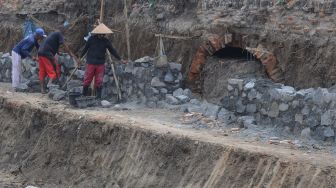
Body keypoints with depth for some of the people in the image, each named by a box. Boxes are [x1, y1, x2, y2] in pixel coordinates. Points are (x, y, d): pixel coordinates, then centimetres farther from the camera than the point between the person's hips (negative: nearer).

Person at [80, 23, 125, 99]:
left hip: (100, 64, 2)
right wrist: (80, 58, 10)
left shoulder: (106, 41, 3)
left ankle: (99, 97, 8)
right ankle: (84, 95, 11)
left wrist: (120, 59, 8)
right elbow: (85, 49, 6)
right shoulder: (91, 39, -2)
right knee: (87, 80, 0)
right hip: (91, 63, -1)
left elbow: (112, 51, 8)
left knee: (99, 81, 2)